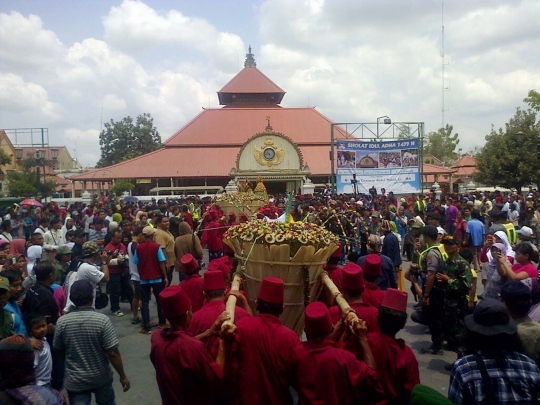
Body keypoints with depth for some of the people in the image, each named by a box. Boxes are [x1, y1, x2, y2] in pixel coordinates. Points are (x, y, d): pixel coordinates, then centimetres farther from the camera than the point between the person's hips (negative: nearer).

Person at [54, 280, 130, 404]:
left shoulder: (62, 322, -13)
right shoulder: (102, 320, -20)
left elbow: (59, 350, 2)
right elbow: (113, 353, -19)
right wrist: (123, 376, -7)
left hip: (75, 381, 1)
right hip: (101, 378, 0)